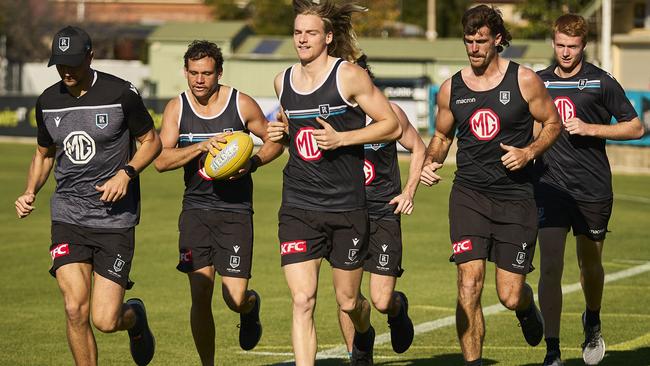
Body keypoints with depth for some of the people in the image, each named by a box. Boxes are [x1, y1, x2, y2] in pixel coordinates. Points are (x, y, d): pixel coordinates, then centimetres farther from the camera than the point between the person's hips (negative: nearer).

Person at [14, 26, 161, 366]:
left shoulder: (121, 93, -7)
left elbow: (151, 141, 4)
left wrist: (126, 173, -13)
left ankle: (134, 317, 32)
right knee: (75, 309, -13)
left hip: (115, 219, -3)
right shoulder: (47, 102, 5)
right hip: (67, 217, 3)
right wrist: (30, 193, 4)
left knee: (105, 321, -6)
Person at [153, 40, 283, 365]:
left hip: (235, 208, -1)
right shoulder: (177, 108, 0)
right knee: (200, 296, -6)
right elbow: (161, 160, -9)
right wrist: (201, 146, -23)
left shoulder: (242, 104, -3)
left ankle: (252, 305, 32)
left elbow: (275, 141, 9)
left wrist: (251, 163, -10)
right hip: (196, 208, 1)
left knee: (235, 298, -6)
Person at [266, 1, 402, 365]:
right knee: (302, 300, -11)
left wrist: (340, 138, -16)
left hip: (347, 207, -3)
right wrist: (281, 133, 2)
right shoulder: (284, 81, 8)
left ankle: (364, 335, 46)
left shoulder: (349, 76, -8)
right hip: (298, 207, 3)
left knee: (348, 301, 12)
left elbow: (392, 126, -6)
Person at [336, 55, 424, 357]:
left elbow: (418, 149, 11)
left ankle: (399, 307, 32)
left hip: (383, 213, -1)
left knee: (382, 301, -5)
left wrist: (409, 191, 1)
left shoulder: (388, 112, -4)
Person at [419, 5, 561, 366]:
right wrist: (430, 161, -2)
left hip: (516, 197, -1)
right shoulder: (451, 89, 5)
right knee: (469, 284, -15)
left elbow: (553, 122, 7)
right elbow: (441, 136, 19)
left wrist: (530, 151, -11)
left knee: (509, 296, 0)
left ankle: (526, 307, 39)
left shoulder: (524, 81, -3)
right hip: (468, 195, 1)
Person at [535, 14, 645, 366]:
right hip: (550, 187, 1)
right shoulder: (540, 82, 8)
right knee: (550, 267, -10)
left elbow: (635, 127, 1)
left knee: (590, 264, 13)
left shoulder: (601, 82, 0)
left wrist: (591, 128, -10)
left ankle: (592, 323, 43)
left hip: (593, 189, -1)